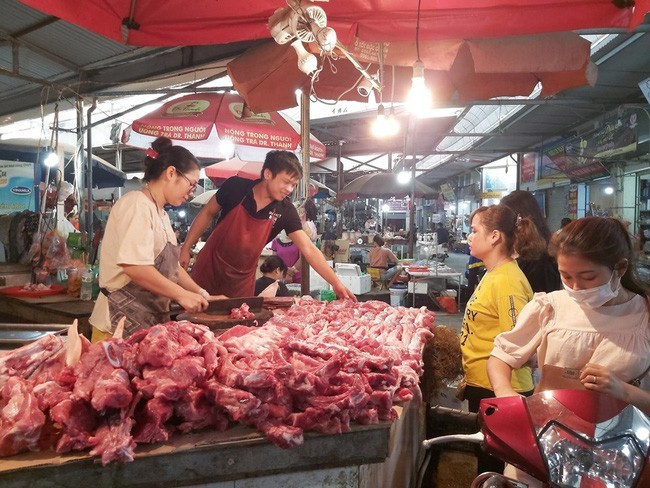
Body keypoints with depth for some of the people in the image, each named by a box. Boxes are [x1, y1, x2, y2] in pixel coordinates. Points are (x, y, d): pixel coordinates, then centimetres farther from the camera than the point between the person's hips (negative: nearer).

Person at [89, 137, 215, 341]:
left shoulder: (161, 214, 15)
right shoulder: (137, 204, -14)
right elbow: (134, 266, -25)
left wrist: (201, 294, 10)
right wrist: (182, 294, -18)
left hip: (150, 322, 9)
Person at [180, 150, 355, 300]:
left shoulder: (285, 211, -12)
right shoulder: (235, 187, -15)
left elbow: (308, 249, -14)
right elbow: (208, 213, -1)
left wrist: (336, 283, -22)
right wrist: (185, 248, -3)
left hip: (242, 280, 1)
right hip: (209, 268, -1)